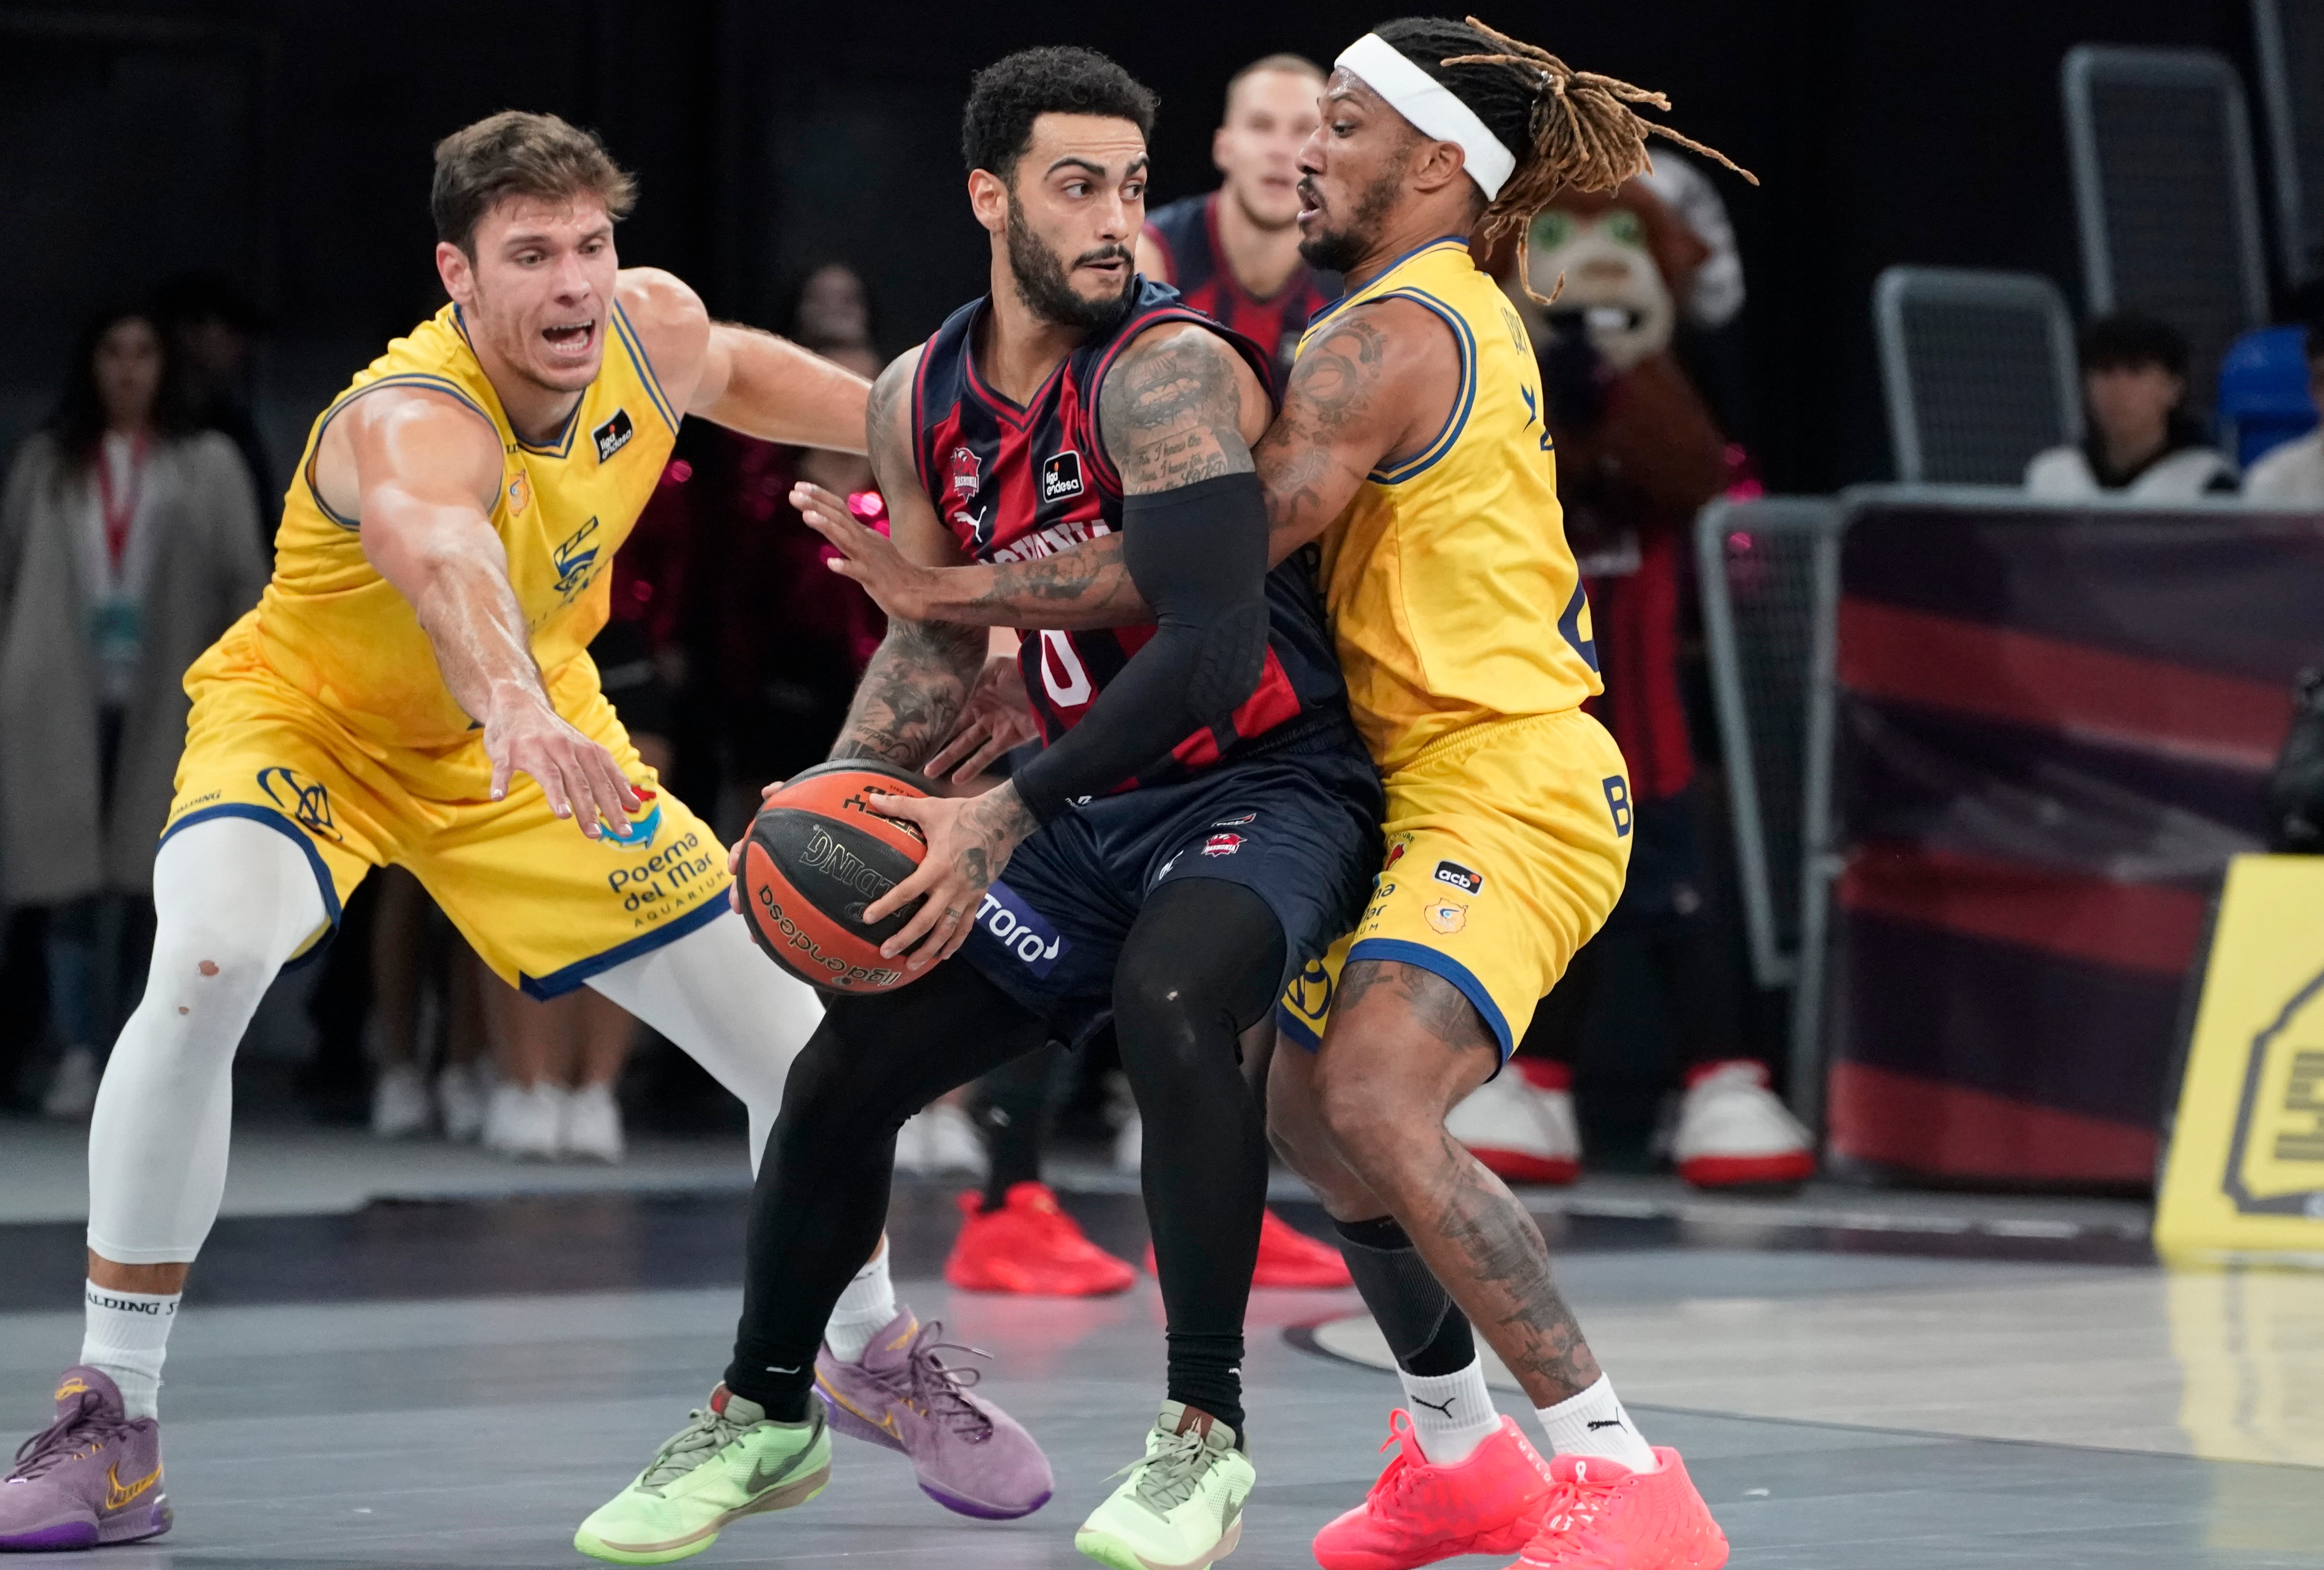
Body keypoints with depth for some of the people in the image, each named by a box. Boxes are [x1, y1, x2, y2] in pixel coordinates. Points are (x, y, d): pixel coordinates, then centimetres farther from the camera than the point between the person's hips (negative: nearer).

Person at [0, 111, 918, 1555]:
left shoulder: (656, 331, -18)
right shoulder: (413, 422, -39)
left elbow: (736, 371, 9)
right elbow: (432, 542, -64)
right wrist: (517, 713, -83)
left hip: (530, 741, 5)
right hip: (305, 719, -5)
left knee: (789, 1039, 2)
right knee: (205, 970, -34)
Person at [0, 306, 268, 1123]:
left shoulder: (207, 466, 9)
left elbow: (244, 583, 4)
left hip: (162, 708, -1)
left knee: (137, 885, -1)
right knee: (72, 879, -6)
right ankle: (77, 1056, -7)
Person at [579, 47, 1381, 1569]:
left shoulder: (1167, 372, -22)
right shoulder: (922, 403, 2)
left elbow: (1214, 649, -31)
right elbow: (942, 637, 15)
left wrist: (1007, 816, -31)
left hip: (1263, 785, -7)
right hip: (1100, 804, 7)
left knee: (1170, 1003, -36)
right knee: (848, 1064, 5)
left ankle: (1206, 1434, -22)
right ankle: (766, 1411, 28)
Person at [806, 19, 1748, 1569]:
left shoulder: (1392, 335, -15)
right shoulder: (1465, 313, 17)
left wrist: (946, 591, -16)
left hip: (1505, 788, -11)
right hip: (1439, 787, 11)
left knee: (1376, 1103, -26)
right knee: (1308, 1100, 19)